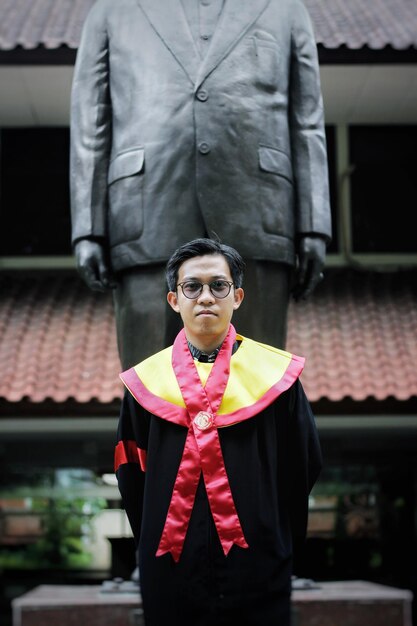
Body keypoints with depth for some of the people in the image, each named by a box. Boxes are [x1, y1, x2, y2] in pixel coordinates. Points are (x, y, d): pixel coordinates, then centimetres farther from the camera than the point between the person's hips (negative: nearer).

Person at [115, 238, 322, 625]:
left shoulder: (275, 373, -1)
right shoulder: (147, 380, 2)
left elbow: (303, 466, 3)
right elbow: (132, 474, 8)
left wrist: (282, 545, 3)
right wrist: (151, 544, 5)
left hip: (257, 567, -1)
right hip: (170, 570, 1)